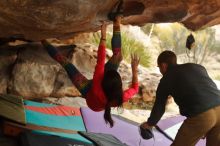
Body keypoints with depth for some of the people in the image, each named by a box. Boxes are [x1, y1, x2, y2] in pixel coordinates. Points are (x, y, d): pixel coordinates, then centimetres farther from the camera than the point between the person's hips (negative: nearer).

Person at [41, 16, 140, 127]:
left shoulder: (97, 91, -51)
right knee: (117, 56, -9)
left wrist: (103, 36, -50)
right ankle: (116, 26, 8)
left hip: (88, 91, -2)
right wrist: (134, 69, -17)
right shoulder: (122, 98, -43)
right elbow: (135, 88, -19)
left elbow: (100, 63, -51)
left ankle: (44, 42, 23)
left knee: (65, 62, 1)